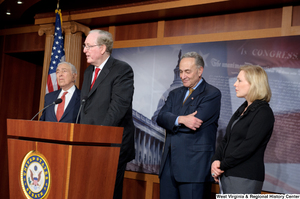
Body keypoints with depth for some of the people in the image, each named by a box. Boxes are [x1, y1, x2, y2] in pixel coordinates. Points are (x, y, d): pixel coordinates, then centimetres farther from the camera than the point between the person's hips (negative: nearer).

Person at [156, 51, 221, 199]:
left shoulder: (212, 94, -4)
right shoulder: (175, 94, 17)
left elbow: (195, 122, -16)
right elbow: (161, 117, 1)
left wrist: (170, 122, -4)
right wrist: (180, 119, -19)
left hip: (194, 165, -6)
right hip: (169, 164, 6)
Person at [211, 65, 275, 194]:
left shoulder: (263, 112, -11)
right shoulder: (242, 109, 16)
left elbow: (248, 147, -18)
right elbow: (226, 139, 14)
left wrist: (222, 165, -12)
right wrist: (215, 160, -2)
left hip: (245, 178, -8)